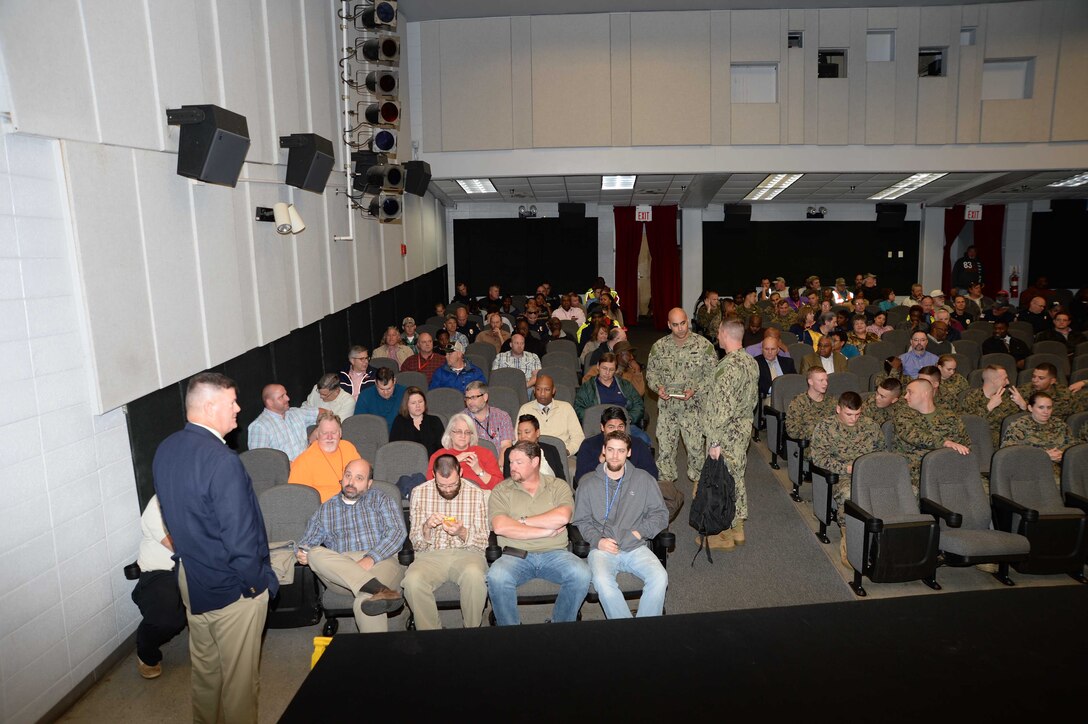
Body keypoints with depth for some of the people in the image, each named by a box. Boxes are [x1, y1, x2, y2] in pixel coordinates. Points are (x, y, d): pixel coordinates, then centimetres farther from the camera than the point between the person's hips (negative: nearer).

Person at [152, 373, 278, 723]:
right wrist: (260, 582, -13)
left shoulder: (165, 450, -2)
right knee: (239, 676, 11)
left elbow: (173, 513, 10)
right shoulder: (222, 461, -29)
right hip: (231, 586, -8)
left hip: (190, 578, 9)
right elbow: (240, 536, -27)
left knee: (203, 665, 26)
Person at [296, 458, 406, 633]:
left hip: (380, 562, -3)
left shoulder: (381, 500, 14)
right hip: (339, 571, 4)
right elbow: (308, 541, 19)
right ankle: (379, 590, -44)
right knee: (316, 554, -31)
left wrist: (370, 559, -16)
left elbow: (397, 532, -1)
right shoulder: (325, 509, 24)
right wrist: (302, 553, -8)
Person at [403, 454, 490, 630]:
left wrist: (462, 532, -16)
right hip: (430, 555, 1)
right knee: (412, 580, -32)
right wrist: (426, 527, -16)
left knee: (474, 574, -35)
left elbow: (484, 542, 4)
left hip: (466, 553, -1)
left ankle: (472, 630, -11)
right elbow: (416, 543, 6)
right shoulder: (419, 493, 5)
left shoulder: (476, 494, 3)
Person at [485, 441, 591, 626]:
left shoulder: (558, 486, 10)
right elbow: (500, 527, -10)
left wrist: (522, 521, -4)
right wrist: (547, 531, -8)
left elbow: (562, 517, -10)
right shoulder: (501, 491, 7)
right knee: (496, 577, -32)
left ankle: (560, 627, -4)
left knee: (581, 574, -28)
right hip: (516, 555, -1)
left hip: (555, 553, 1)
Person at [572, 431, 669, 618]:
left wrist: (640, 532, -3)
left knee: (660, 578, -29)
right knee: (602, 581, -34)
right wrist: (598, 540, -7)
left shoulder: (643, 479, 11)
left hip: (636, 548, 1)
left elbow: (661, 514, 12)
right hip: (603, 549, -1)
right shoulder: (588, 483, 10)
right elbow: (581, 521, 11)